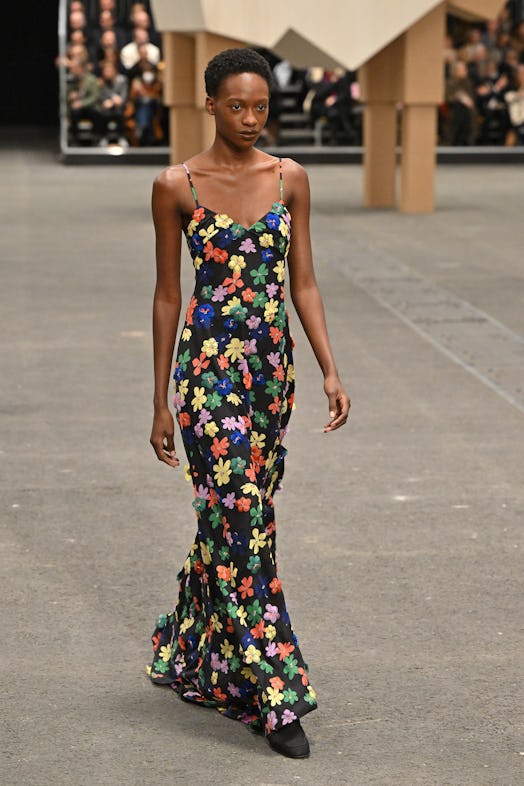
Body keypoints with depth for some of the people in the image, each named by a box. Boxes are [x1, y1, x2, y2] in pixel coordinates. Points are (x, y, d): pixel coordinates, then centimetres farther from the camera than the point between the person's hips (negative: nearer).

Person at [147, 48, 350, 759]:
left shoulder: (290, 179, 5)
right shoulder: (177, 187, -4)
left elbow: (304, 284, 7)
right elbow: (167, 296, 0)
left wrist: (331, 371, -3)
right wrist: (161, 402, 1)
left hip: (273, 366, 4)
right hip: (209, 366, -4)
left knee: (230, 517, 12)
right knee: (240, 519, -9)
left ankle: (193, 660, 30)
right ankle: (274, 694, -6)